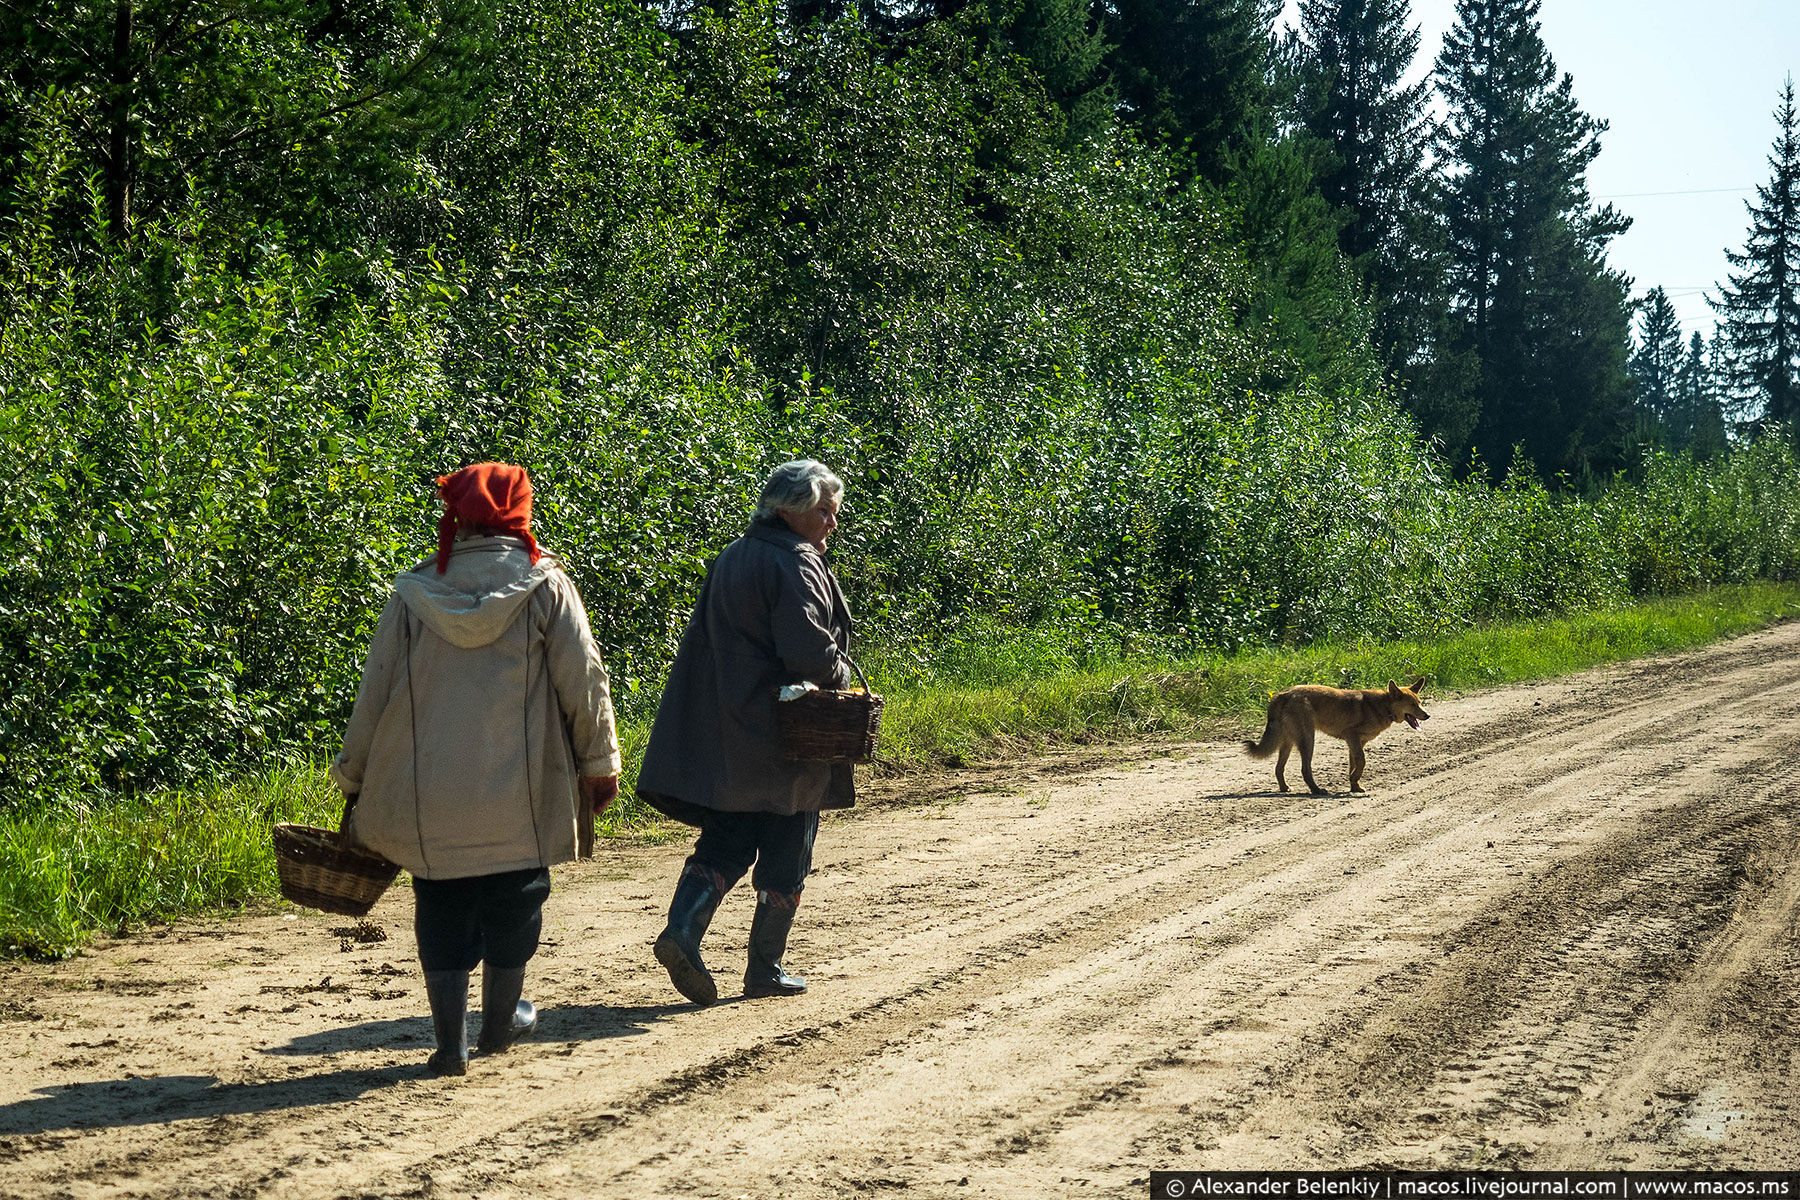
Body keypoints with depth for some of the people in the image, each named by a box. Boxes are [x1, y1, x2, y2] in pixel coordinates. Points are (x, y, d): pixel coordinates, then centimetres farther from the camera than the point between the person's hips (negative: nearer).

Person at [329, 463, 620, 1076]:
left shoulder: (414, 593, 1)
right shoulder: (544, 586, -4)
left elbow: (375, 691, 4)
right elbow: (583, 680, -4)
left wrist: (354, 777, 15)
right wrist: (599, 762, 8)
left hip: (429, 793, 1)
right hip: (519, 792, -1)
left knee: (442, 910, 9)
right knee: (513, 901, 16)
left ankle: (450, 1042, 6)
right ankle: (500, 1022, 27)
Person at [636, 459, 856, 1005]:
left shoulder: (729, 560, 12)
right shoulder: (796, 566, -15)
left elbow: (706, 643, 16)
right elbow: (811, 653, -25)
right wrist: (842, 675, -4)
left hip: (725, 736, 7)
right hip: (784, 736, -7)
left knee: (724, 842, 12)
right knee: (785, 855, 6)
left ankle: (683, 930, -9)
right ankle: (765, 969, 13)